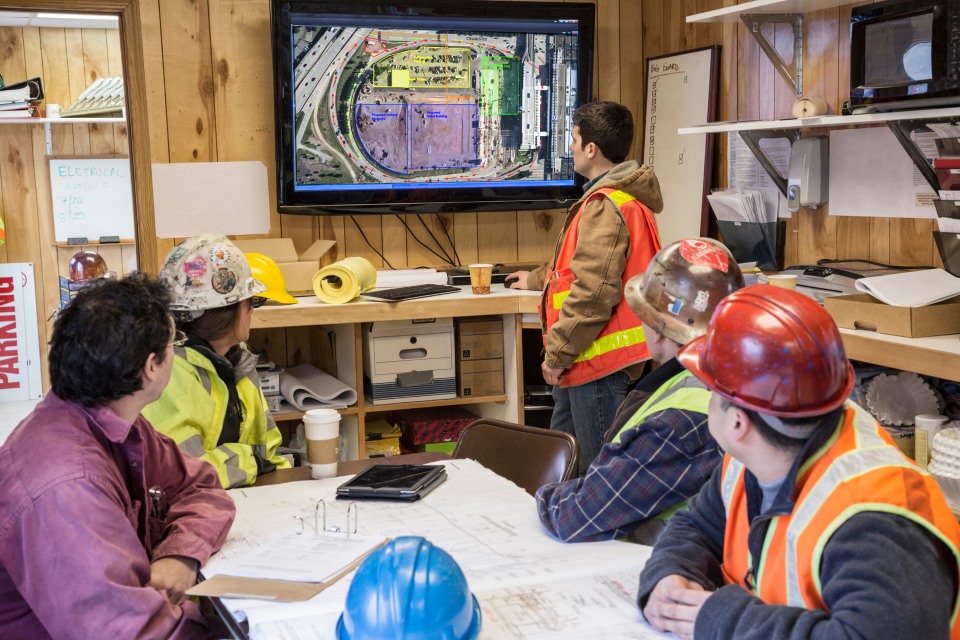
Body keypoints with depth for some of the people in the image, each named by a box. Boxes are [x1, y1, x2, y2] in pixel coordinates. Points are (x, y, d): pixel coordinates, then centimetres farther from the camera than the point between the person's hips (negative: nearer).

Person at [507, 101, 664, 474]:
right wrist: (537, 279, 46)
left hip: (598, 361, -11)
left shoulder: (605, 206, -18)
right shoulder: (623, 197, 17)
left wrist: (557, 354, -19)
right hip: (591, 360, 11)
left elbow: (593, 292, -26)